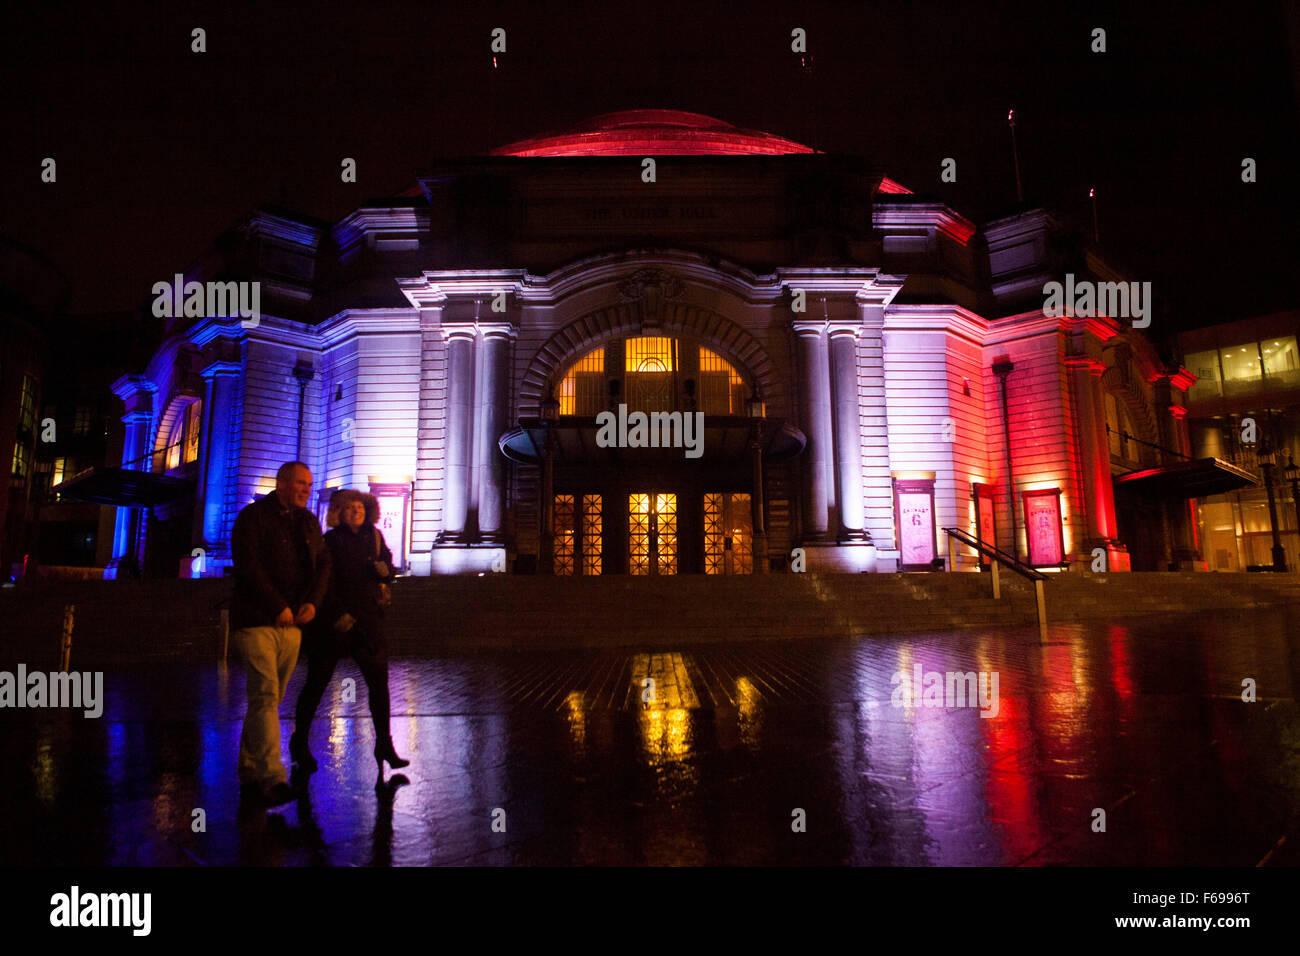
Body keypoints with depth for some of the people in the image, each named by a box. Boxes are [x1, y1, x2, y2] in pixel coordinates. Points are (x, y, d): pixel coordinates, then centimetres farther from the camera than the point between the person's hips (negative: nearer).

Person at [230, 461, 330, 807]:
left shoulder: (309, 522, 17)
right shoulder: (253, 517, -3)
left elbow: (323, 563, 13)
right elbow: (248, 566, -12)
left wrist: (313, 601, -4)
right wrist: (279, 607, -15)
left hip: (292, 623, 6)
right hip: (256, 622, -6)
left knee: (269, 698, 10)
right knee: (266, 695, -13)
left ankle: (249, 775, 20)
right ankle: (272, 778, -13)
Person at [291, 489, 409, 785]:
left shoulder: (374, 537, 9)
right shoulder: (331, 541, -5)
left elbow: (388, 570, 16)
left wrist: (384, 570, -8)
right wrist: (337, 614, -17)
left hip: (367, 619, 4)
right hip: (333, 621, -4)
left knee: (379, 681, 0)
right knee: (317, 683, 6)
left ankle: (384, 745, 9)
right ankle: (299, 743, 24)